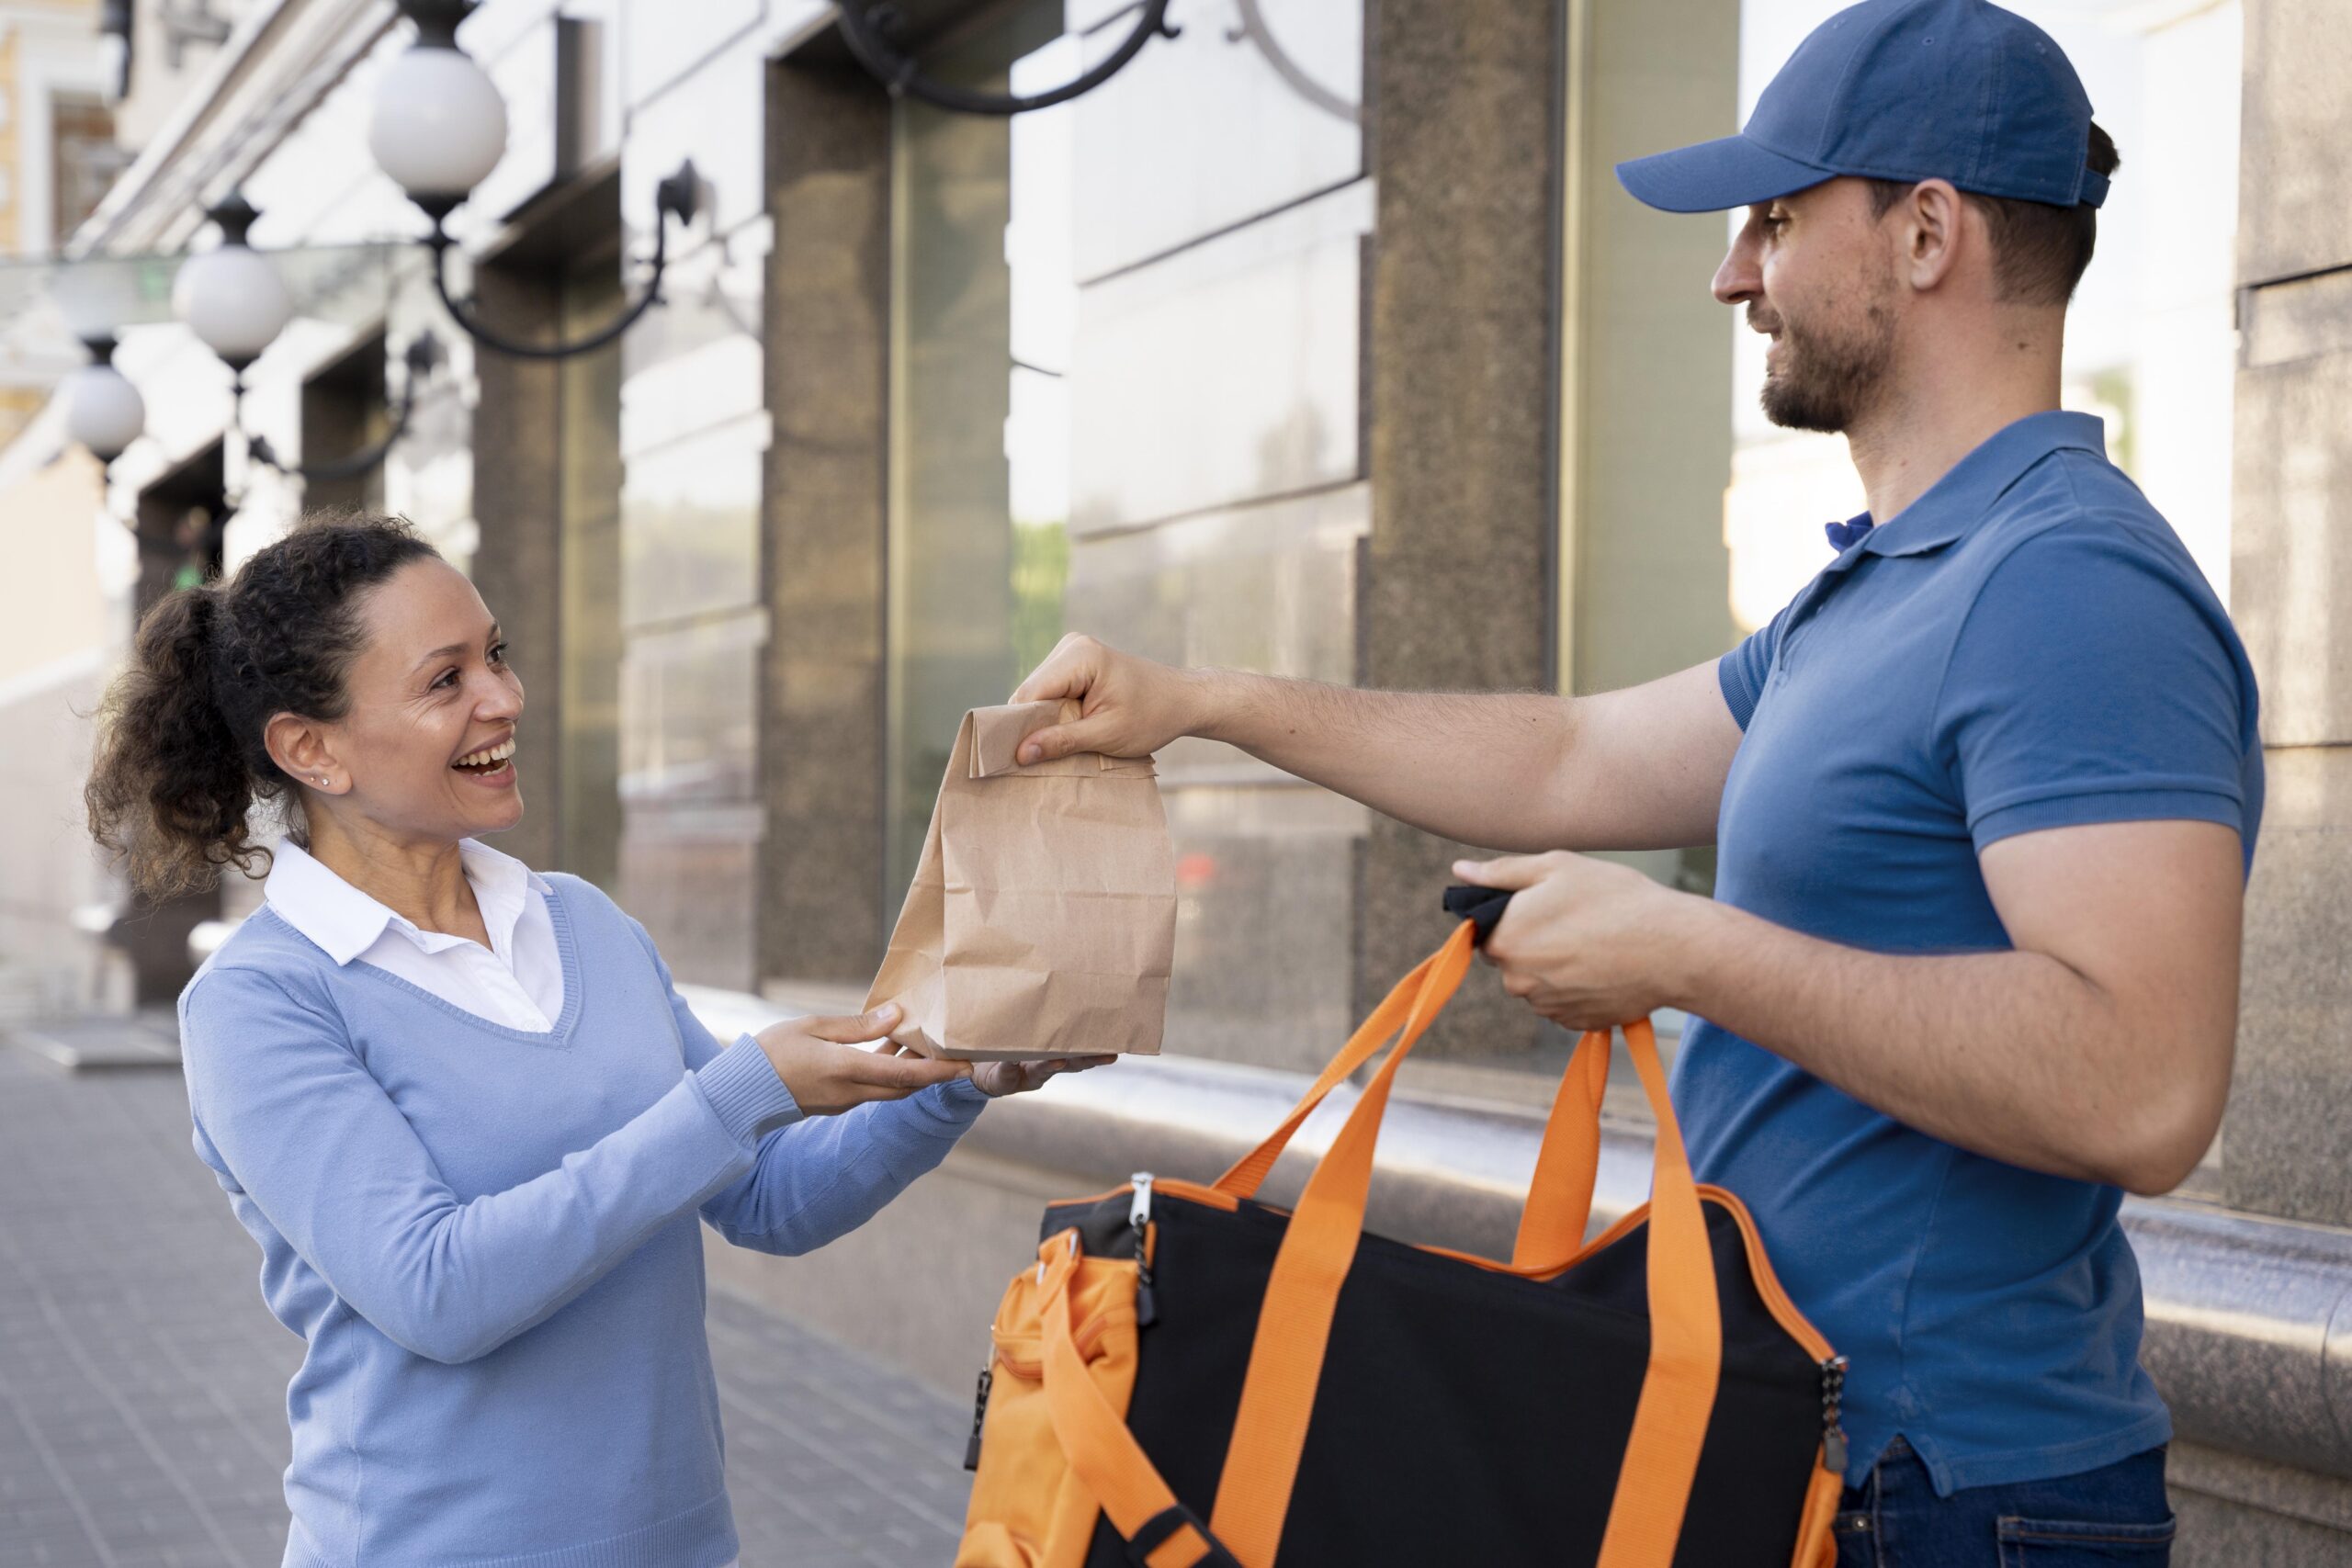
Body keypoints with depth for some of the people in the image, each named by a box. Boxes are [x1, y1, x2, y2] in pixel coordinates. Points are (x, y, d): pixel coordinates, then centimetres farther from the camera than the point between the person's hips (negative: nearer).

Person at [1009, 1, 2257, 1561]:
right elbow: (1576, 763, 23)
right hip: (1803, 1443, 10)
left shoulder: (2070, 584, -20)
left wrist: (1683, 947, -23)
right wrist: (1199, 701, 21)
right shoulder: (1884, 588, 14)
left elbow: (2139, 1088, -31)